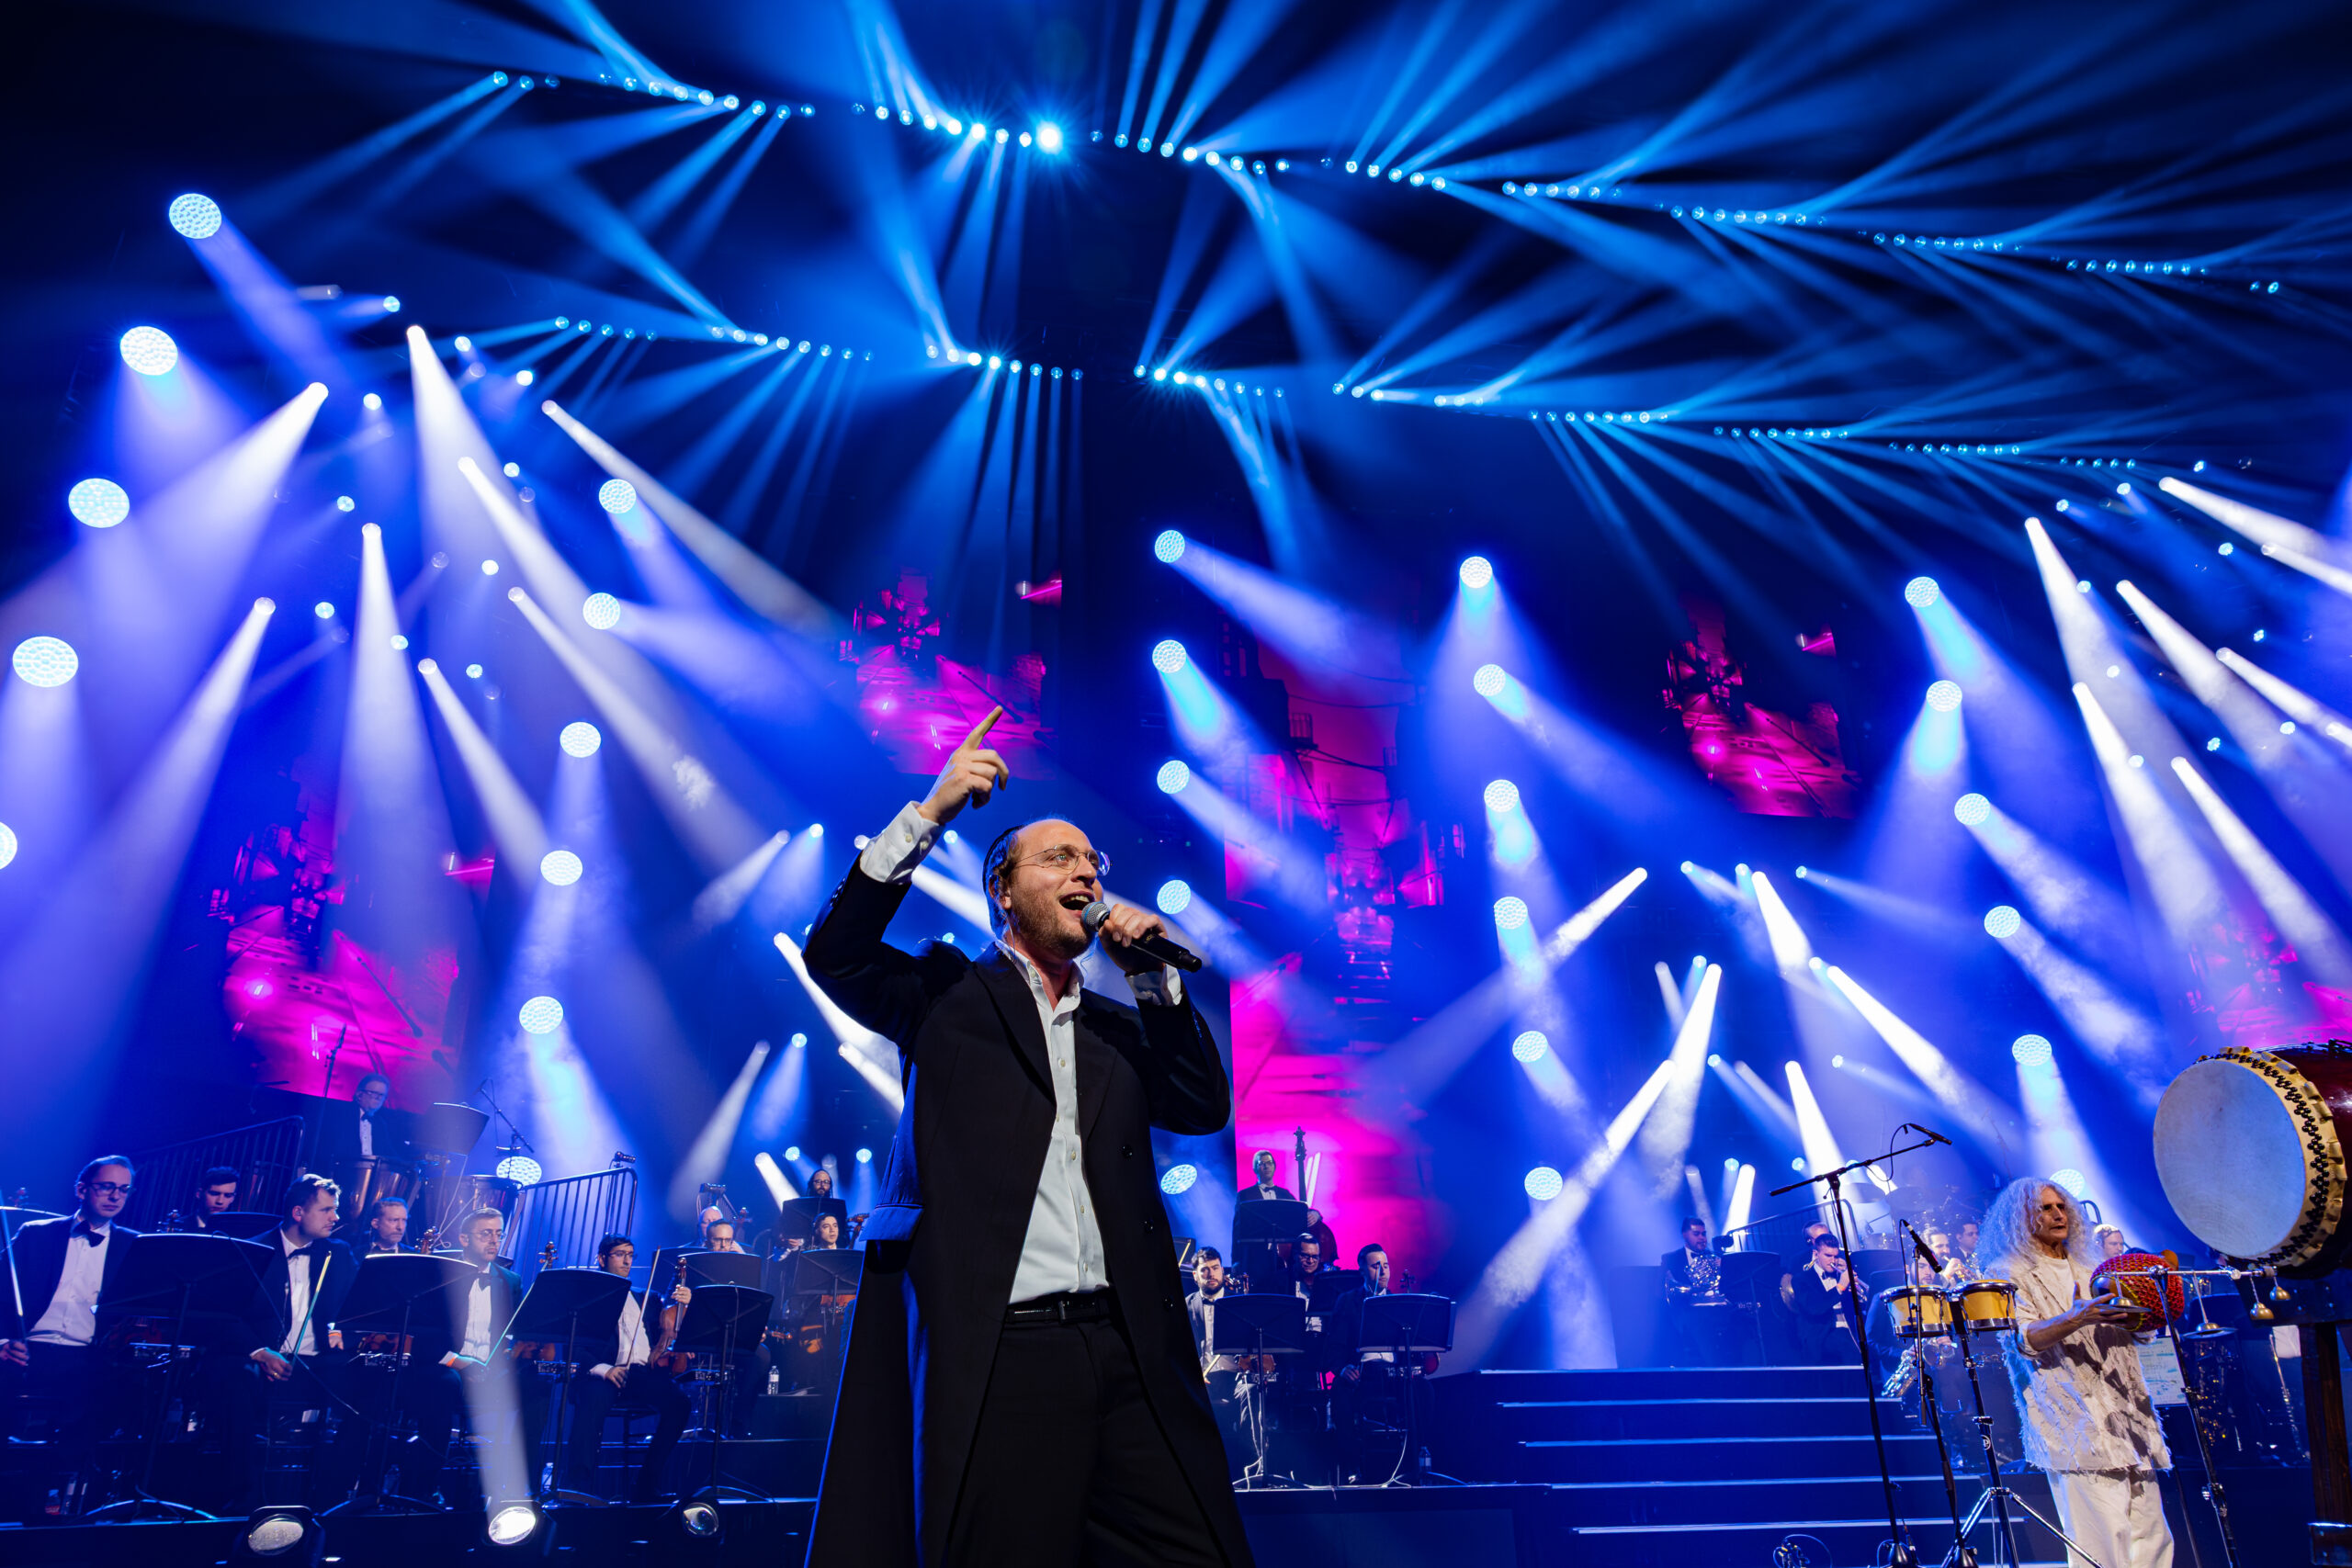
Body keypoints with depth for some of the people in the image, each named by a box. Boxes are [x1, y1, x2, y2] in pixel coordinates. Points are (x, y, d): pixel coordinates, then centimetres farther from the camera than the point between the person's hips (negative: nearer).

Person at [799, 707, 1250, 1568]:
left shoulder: (1118, 1027, 22)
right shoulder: (949, 995, 10)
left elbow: (1205, 1107, 13)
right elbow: (834, 954, -5)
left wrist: (1152, 975, 5)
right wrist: (931, 811, -10)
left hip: (1129, 1349, 4)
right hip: (996, 1354, -4)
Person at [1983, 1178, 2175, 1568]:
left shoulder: (2086, 1270, 21)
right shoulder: (2011, 1274, 1)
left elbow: (2123, 1325, 25)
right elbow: (2023, 1339, -13)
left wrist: (2145, 1312, 3)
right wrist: (2078, 1317, -28)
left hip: (2125, 1414, 7)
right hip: (2078, 1424, -7)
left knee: (2150, 1536, 5)